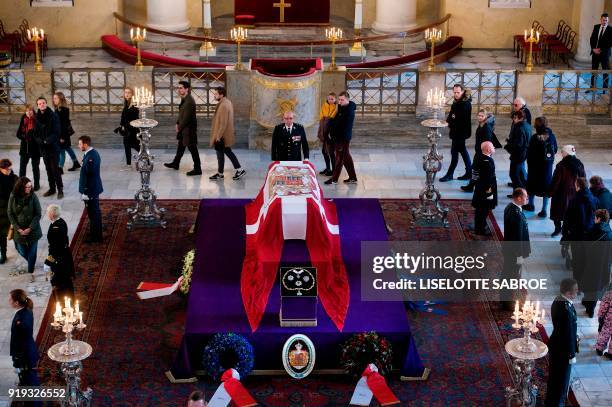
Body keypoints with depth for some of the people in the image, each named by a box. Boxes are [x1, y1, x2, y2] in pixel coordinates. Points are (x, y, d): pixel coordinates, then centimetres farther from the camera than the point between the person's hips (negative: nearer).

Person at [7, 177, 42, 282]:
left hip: (32, 230, -1)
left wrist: (30, 228, -15)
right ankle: (30, 261, 47)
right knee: (22, 251, 14)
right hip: (19, 230, 1)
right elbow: (10, 214, -5)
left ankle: (31, 272, 27)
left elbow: (38, 214, -10)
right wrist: (18, 229, -11)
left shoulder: (33, 197, -15)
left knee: (32, 252, 7)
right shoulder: (13, 197, -11)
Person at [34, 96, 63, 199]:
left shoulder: (53, 116, -9)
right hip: (43, 148, 5)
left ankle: (60, 190, 1)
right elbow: (36, 133, 8)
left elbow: (57, 132, -13)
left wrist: (48, 140, -22)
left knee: (55, 169, -6)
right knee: (48, 169, 13)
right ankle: (52, 188, 23)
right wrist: (40, 141, -11)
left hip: (53, 147, -5)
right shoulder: (37, 117, 5)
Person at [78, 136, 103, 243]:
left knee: (93, 214, 3)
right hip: (94, 189, 10)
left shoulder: (90, 158, -26)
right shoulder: (94, 153, 5)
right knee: (95, 213, 21)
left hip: (90, 190, -10)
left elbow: (88, 176, -25)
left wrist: (85, 192, -21)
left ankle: (95, 237, 14)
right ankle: (97, 234, 35)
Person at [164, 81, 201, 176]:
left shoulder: (189, 101, -24)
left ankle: (197, 169, 4)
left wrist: (179, 128, -12)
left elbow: (186, 118, -23)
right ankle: (175, 164, 38)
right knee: (181, 146, 23)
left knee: (192, 149, -3)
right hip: (183, 128, 10)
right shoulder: (184, 99, 8)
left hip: (189, 129, -10)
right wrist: (178, 123, 6)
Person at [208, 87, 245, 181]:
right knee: (228, 151, 16)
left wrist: (218, 136, -21)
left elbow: (223, 123, -25)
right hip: (227, 134, 10)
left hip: (222, 135, -10)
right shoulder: (228, 102, 9)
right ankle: (239, 170, 17)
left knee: (220, 153, 2)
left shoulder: (223, 105, -23)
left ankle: (220, 174, 13)